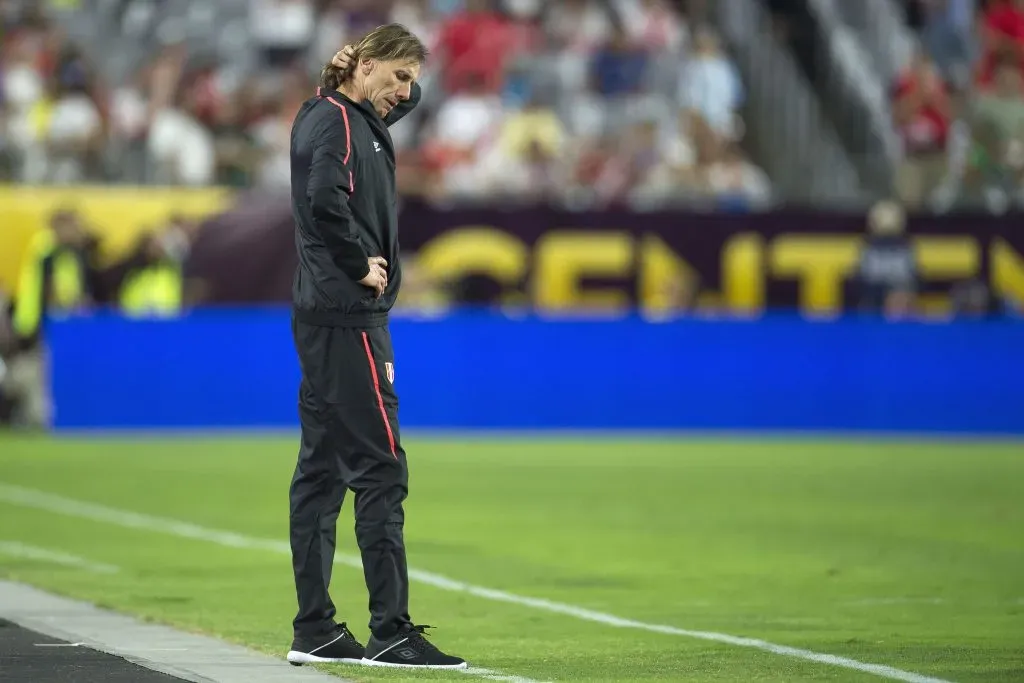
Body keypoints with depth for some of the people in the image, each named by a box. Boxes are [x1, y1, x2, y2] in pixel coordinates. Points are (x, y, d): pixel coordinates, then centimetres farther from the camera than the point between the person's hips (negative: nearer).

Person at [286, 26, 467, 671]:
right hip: (347, 319, -10)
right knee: (380, 468, -10)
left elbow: (409, 98, 34)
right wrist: (362, 263, -16)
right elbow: (326, 199, -27)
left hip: (325, 320, 10)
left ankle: (315, 631, 12)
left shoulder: (359, 118, 18)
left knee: (322, 469, 9)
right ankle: (390, 632, -11)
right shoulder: (334, 120, -11)